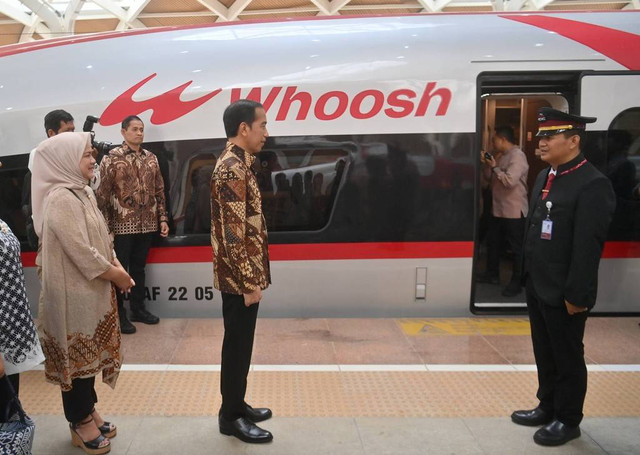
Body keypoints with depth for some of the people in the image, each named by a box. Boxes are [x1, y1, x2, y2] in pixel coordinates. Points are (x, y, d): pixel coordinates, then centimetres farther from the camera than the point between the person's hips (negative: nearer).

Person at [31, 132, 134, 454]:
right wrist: (116, 276, -13)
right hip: (73, 291, -9)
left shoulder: (83, 191, 8)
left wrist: (117, 267, 1)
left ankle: (87, 411, 33)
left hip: (92, 287, 9)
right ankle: (81, 422, 21)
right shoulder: (61, 199, -21)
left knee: (90, 352, 18)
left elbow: (101, 237, 13)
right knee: (76, 354, 6)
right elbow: (80, 251, -24)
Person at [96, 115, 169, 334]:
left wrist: (163, 218, 7)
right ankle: (119, 314, 17)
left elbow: (159, 190, 13)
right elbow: (102, 195, -8)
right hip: (122, 225, -5)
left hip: (147, 225, 5)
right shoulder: (111, 158, -6)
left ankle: (138, 308, 28)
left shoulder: (151, 158, 9)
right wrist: (106, 226, -11)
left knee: (139, 268, 15)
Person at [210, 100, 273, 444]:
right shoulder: (232, 170, -20)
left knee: (240, 343, 18)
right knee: (237, 345, 2)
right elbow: (233, 234, -23)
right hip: (239, 278, -10)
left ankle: (237, 405, 31)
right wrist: (249, 282, -20)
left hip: (243, 275, 10)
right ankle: (231, 417, 16)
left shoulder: (237, 164, 12)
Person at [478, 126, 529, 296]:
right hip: (497, 209, 10)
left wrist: (495, 167, -16)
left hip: (514, 212, -10)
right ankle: (492, 274, 34)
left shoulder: (517, 156, -17)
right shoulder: (501, 156, 13)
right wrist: (487, 164, 0)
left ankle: (517, 282, 9)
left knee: (517, 248, 1)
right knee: (492, 242, 19)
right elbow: (488, 178, 17)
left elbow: (510, 181, -28)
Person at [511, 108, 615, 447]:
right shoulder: (545, 177, 10)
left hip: (563, 293, -8)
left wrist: (576, 295, -20)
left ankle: (568, 420, 25)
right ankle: (548, 407, 38)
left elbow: (588, 247, -21)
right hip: (537, 287, 8)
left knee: (567, 358, 8)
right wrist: (529, 277, 15)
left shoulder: (593, 185, -18)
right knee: (544, 353, 21)